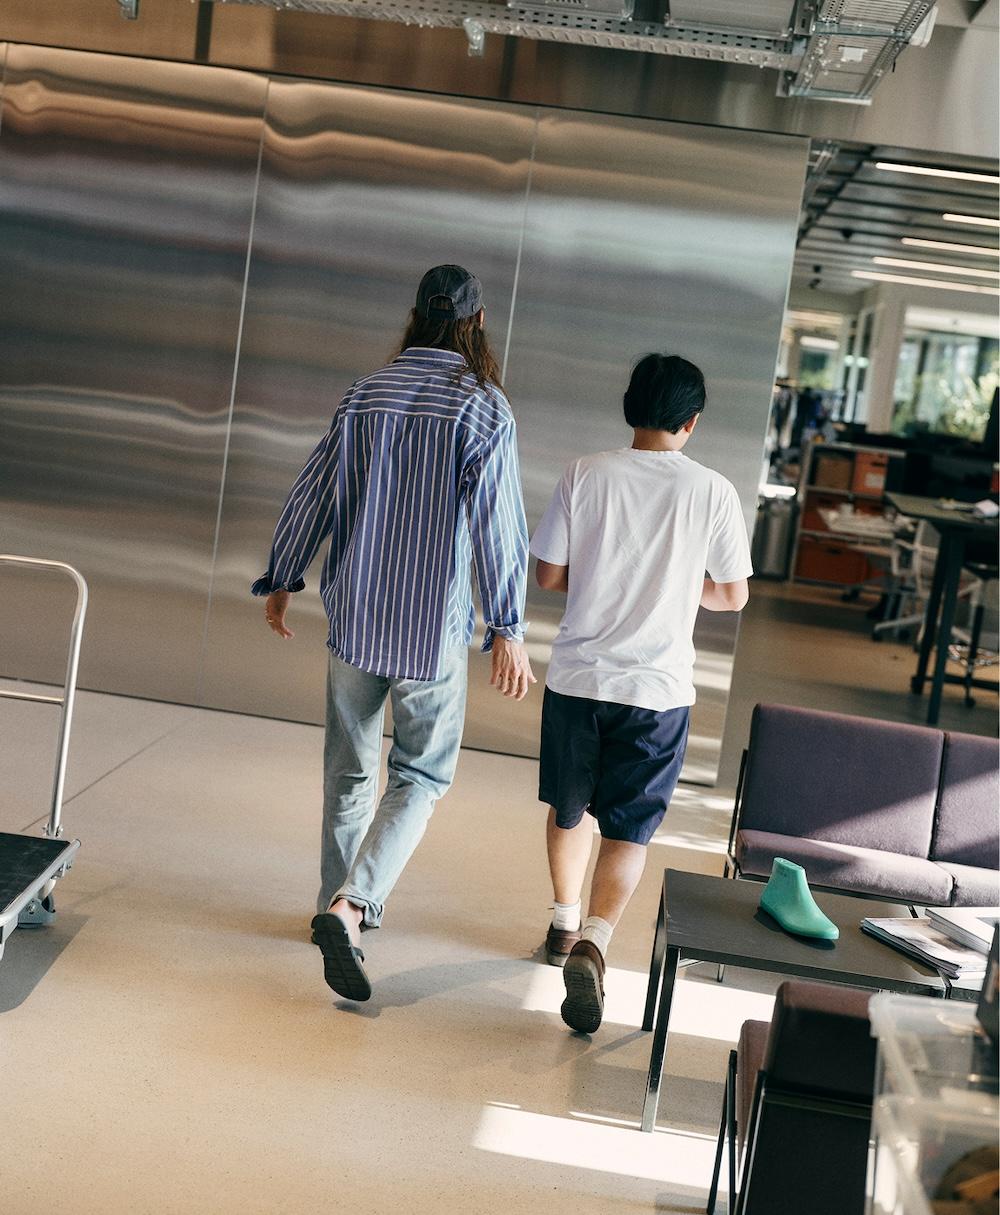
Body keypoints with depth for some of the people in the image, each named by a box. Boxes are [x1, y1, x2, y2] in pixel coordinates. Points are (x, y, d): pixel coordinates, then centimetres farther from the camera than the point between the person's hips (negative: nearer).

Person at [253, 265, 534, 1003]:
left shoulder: (366, 394, 3)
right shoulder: (485, 408, -9)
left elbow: (313, 493, 7)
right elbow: (497, 524, -14)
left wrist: (282, 580, 19)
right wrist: (508, 629, -11)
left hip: (355, 612, 4)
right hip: (433, 623, -4)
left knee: (350, 769, 18)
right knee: (423, 774, 6)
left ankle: (343, 904, 30)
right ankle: (351, 906, -11)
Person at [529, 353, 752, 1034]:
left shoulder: (586, 475, -5)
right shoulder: (712, 492, -7)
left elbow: (548, 575, -1)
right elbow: (732, 596, 1)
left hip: (578, 676, 2)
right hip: (658, 688, -2)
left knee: (569, 808, 22)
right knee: (628, 830, 4)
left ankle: (566, 924, 39)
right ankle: (593, 942, -17)